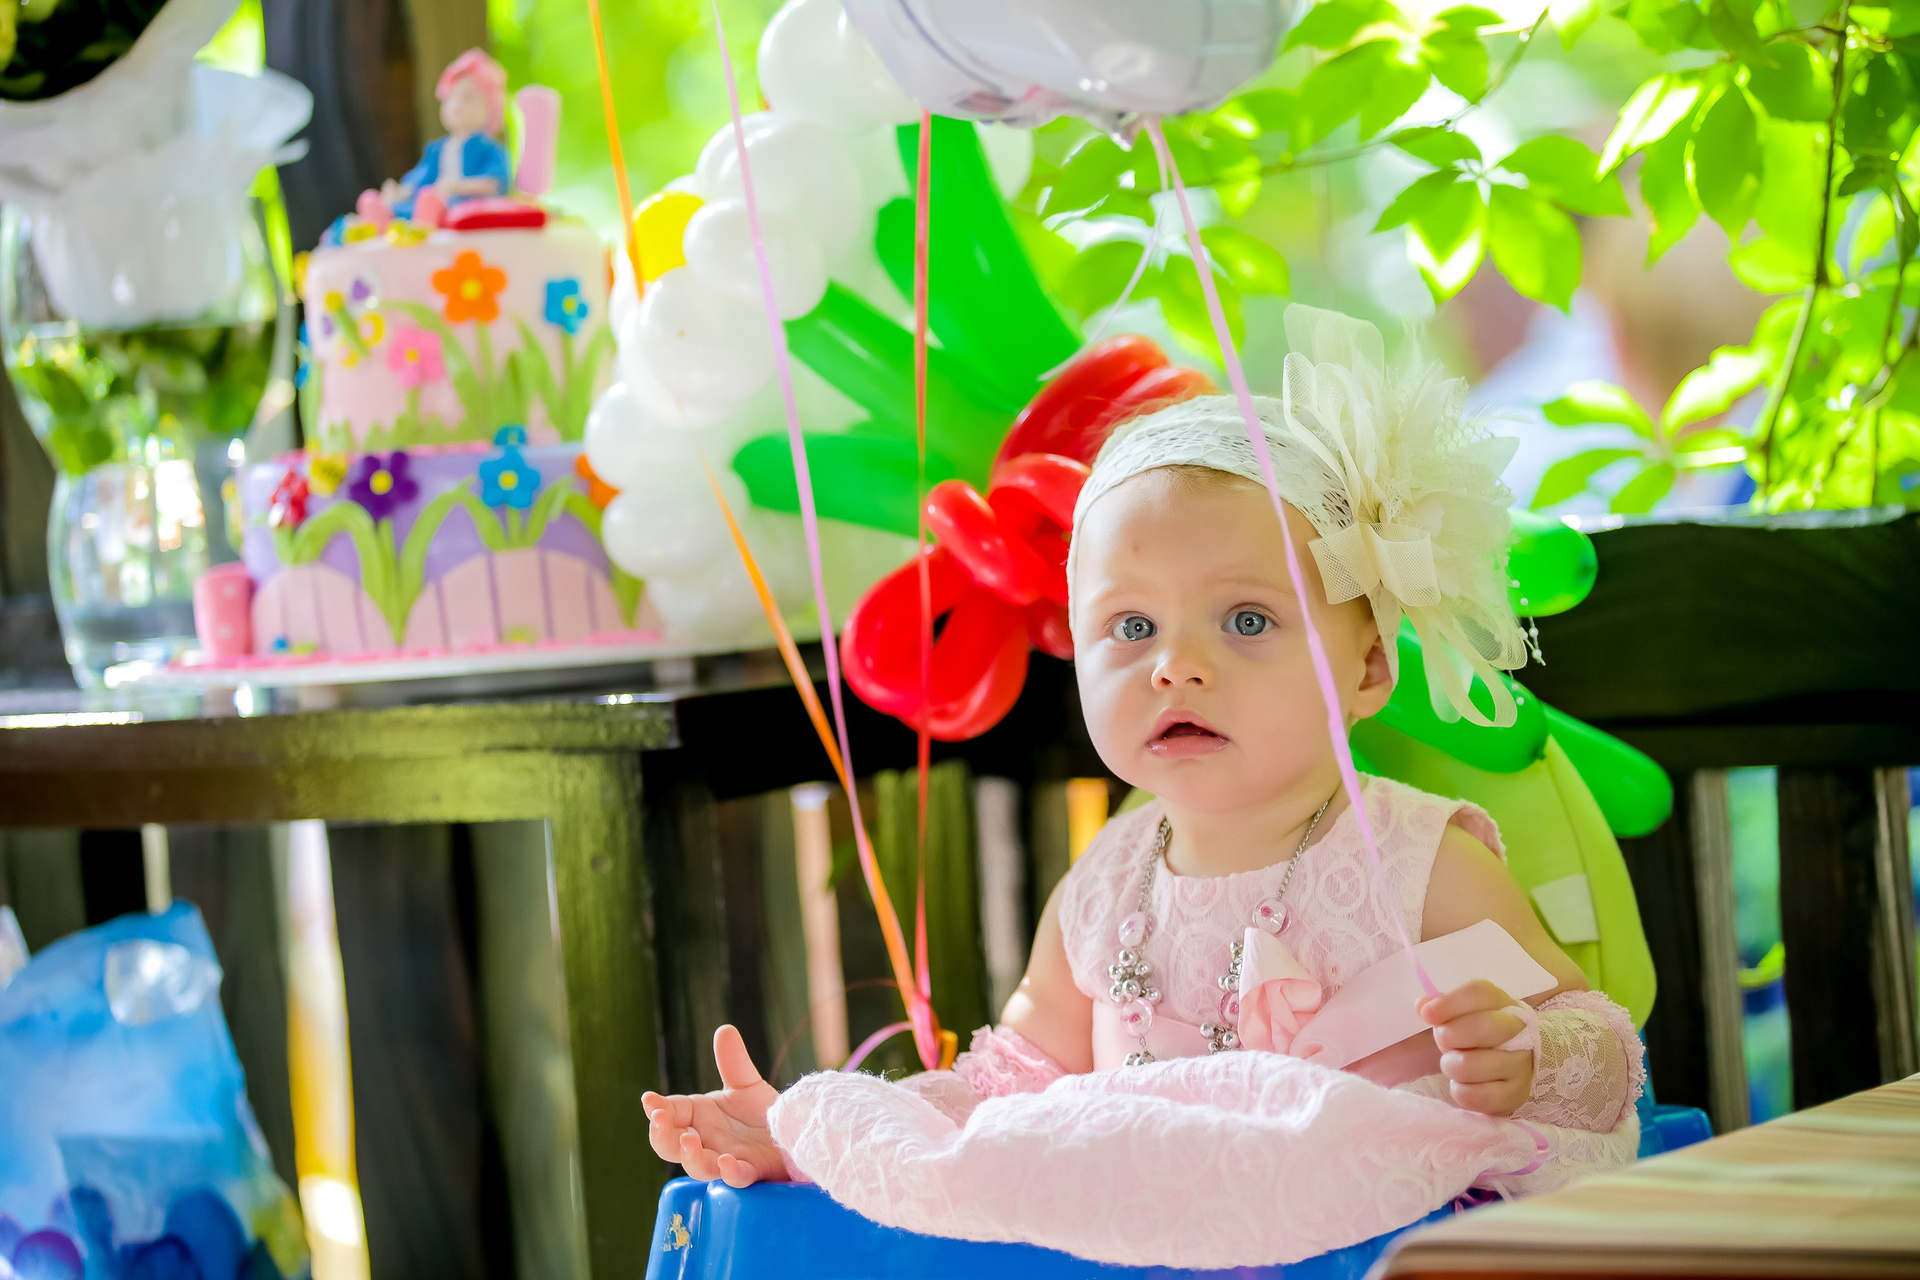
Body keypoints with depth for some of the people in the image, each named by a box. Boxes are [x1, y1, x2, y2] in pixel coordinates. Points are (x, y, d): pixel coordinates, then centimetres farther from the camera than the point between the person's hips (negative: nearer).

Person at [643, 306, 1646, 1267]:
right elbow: (1018, 1079, 20)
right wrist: (806, 1126, 10)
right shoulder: (1100, 894, 8)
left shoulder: (1423, 868, -4)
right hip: (1133, 1240, 4)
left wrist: (1524, 1062, -24)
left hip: (1371, 1239, -4)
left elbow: (1599, 1044, -1)